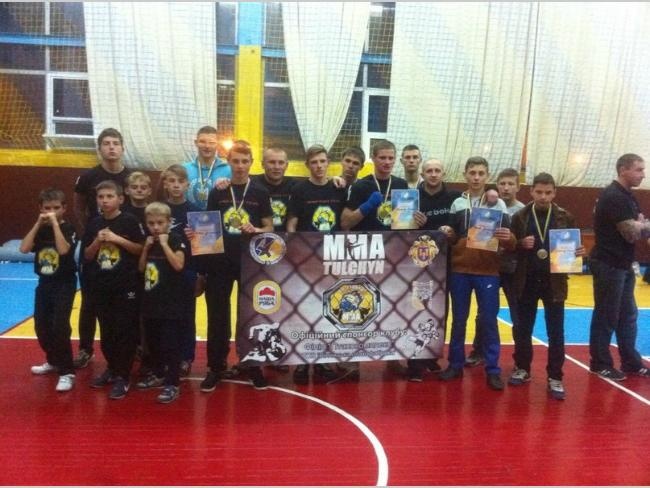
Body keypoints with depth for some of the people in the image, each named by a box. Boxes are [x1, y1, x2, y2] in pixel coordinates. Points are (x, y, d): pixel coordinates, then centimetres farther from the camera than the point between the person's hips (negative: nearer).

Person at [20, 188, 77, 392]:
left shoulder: (68, 228, -11)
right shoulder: (40, 229, 4)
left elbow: (63, 249, -29)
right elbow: (24, 248, -11)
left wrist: (55, 223, -25)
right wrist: (38, 224, -14)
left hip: (65, 283, -6)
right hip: (44, 283, 6)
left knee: (59, 326, -14)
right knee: (41, 325, 14)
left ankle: (67, 371, -5)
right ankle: (53, 361, 35)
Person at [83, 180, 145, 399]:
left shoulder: (129, 221, -6)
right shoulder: (94, 223, 6)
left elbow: (141, 249, -7)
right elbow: (87, 256, 8)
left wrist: (118, 239, -16)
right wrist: (97, 241, -9)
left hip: (126, 285, -4)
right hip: (100, 286, 5)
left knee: (124, 331, -1)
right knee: (106, 330, 14)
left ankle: (122, 377, 8)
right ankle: (112, 368, 31)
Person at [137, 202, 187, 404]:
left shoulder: (175, 240, -9)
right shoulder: (149, 241, 10)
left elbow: (178, 265, -23)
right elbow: (141, 268, 12)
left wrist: (164, 244, -19)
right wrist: (146, 247, 0)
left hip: (171, 303, -7)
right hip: (151, 302, 7)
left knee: (171, 344, -5)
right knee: (153, 342, 18)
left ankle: (173, 384, 0)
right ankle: (158, 374, 34)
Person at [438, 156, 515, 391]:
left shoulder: (498, 204, 4)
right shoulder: (457, 203, 9)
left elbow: (509, 242, -1)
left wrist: (508, 238, -22)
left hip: (488, 271, -2)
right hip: (460, 270, 2)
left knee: (489, 321, 1)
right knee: (458, 320, 8)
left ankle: (493, 371, 11)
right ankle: (455, 365, 19)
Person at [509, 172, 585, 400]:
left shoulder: (565, 217, 2)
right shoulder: (519, 217, 0)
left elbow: (573, 246, 8)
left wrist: (578, 252, -13)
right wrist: (521, 245, -19)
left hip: (554, 282, 0)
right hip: (526, 281, 0)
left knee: (556, 333, 4)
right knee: (522, 328, 11)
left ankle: (554, 378, 14)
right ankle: (522, 368, 28)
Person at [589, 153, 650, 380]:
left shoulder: (626, 195, 14)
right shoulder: (614, 197, -18)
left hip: (623, 265, 10)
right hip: (609, 266, -10)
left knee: (628, 315, 15)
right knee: (606, 317, 1)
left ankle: (631, 362, 25)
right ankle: (600, 364, 13)